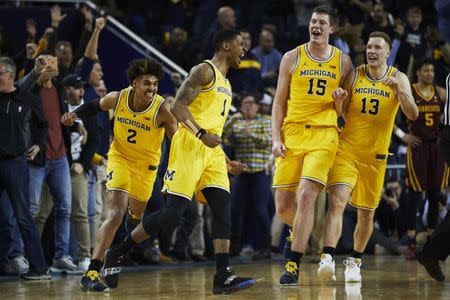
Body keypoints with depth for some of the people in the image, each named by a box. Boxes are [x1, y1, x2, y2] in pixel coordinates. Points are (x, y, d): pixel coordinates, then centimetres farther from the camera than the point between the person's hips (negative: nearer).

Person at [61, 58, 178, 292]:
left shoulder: (162, 109, -24)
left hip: (146, 164, 1)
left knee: (136, 214, 20)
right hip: (120, 157, -1)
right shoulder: (117, 98, -16)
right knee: (116, 213, -22)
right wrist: (75, 114, -9)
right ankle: (92, 272, -26)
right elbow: (95, 106, 7)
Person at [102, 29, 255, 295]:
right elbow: (178, 105, -15)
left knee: (223, 208, -8)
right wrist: (201, 133, -26)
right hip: (189, 146, -9)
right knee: (174, 212, -11)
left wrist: (227, 162, 23)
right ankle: (117, 254, 2)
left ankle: (224, 276, -13)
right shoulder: (205, 71, -4)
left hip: (212, 149, 9)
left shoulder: (226, 84, 25)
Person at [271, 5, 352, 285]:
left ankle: (293, 265, -13)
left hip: (323, 135, -2)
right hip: (292, 134, 2)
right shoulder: (292, 57, 7)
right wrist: (276, 138, -1)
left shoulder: (343, 61, 8)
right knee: (283, 205, 0)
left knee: (307, 195, -18)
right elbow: (279, 102, 9)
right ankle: (302, 231, 35)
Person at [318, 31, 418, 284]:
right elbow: (339, 113, 7)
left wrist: (398, 90, -25)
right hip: (347, 150, -1)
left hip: (376, 156, 1)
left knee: (366, 214, 9)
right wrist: (339, 100, -14)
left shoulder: (399, 79, 0)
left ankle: (355, 261, 29)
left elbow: (413, 114, -10)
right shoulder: (354, 76, 2)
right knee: (337, 201, -21)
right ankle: (328, 258, -30)